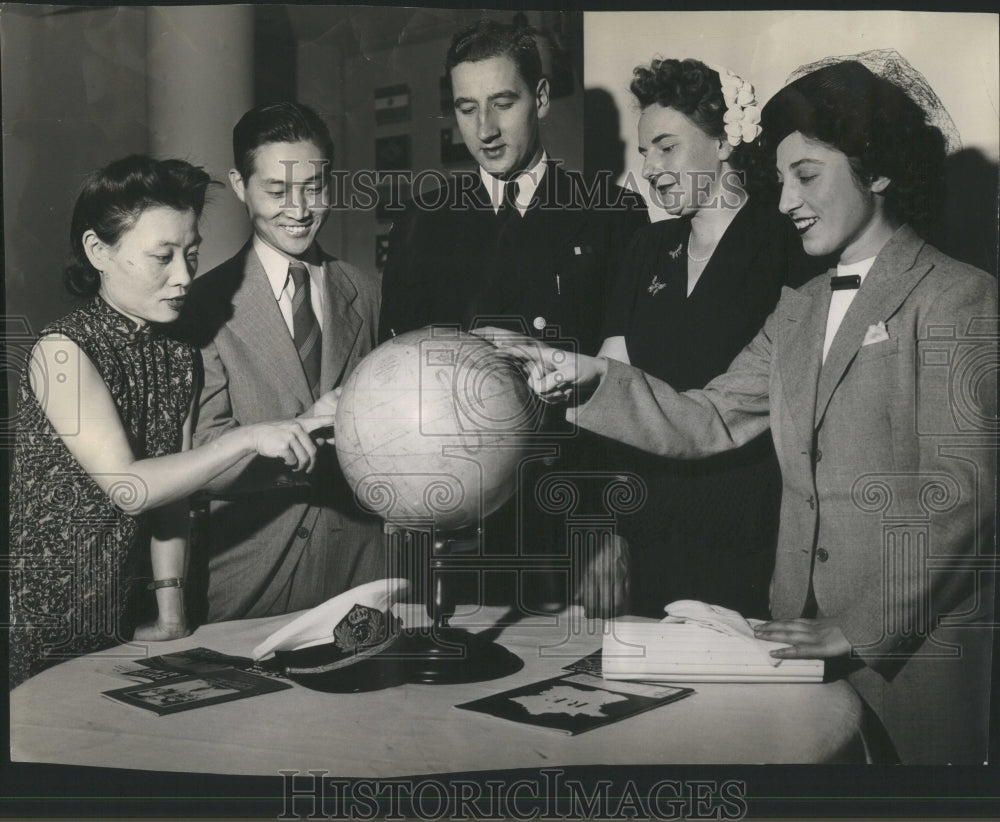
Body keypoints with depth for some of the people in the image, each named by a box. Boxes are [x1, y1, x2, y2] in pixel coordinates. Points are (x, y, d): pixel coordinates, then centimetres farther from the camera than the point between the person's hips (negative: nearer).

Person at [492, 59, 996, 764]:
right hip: (808, 637, 6)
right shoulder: (799, 311, 15)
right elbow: (709, 421, 8)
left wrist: (860, 628, -15)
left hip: (919, 646, -6)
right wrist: (591, 378, -5)